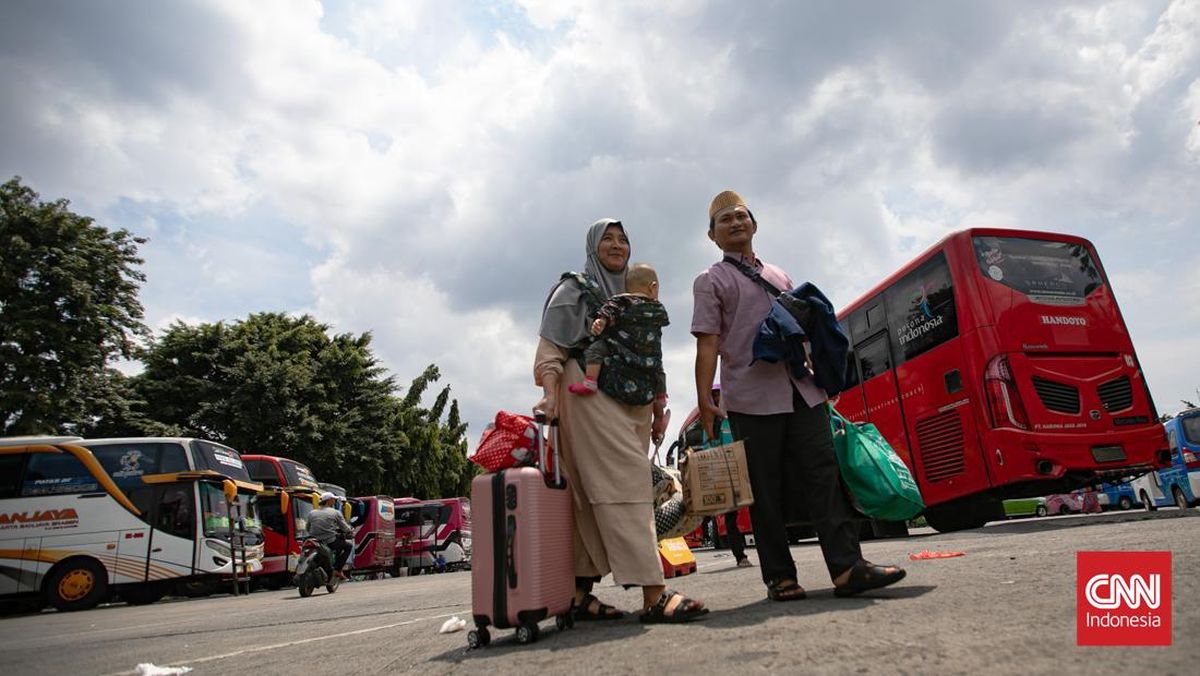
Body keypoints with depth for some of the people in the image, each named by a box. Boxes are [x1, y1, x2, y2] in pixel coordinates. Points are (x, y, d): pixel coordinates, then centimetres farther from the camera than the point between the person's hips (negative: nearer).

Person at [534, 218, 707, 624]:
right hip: (589, 393, -6)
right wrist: (550, 393, -19)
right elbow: (550, 349, -2)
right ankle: (653, 594, -21)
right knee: (625, 483, -17)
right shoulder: (574, 290, 7)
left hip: (632, 400, 6)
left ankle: (579, 592, 7)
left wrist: (659, 407, 19)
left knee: (593, 497, 4)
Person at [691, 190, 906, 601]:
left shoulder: (779, 276, 23)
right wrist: (704, 400, -13)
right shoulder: (711, 281, 7)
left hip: (801, 391, 5)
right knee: (766, 491, 0)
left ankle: (847, 567, -6)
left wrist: (823, 381, 19)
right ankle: (779, 577, 7)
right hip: (751, 398, -4)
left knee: (824, 474, -5)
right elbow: (707, 344, -3)